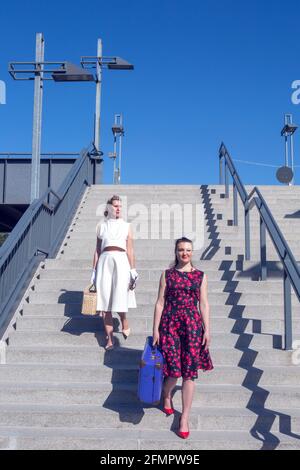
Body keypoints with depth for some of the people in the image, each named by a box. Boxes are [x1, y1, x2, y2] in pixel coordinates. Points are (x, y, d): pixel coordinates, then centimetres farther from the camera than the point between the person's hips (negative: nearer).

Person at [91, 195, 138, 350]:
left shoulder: (126, 226, 10)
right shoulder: (101, 226, 14)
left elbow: (130, 250, 6)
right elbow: (97, 250, 13)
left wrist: (133, 270, -1)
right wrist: (94, 270, 9)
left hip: (121, 261, -1)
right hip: (105, 262, 2)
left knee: (119, 298, -6)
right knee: (105, 301, -1)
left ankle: (124, 323, 25)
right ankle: (109, 339, 5)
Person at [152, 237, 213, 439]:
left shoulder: (201, 276, 6)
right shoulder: (167, 274, 4)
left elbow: (204, 303, 5)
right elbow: (160, 302, 3)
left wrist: (207, 330, -1)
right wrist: (155, 329, 0)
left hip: (193, 324, 1)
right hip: (170, 323, -1)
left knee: (189, 372, 1)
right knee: (174, 369, -1)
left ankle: (185, 419, 12)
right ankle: (167, 396, 35)